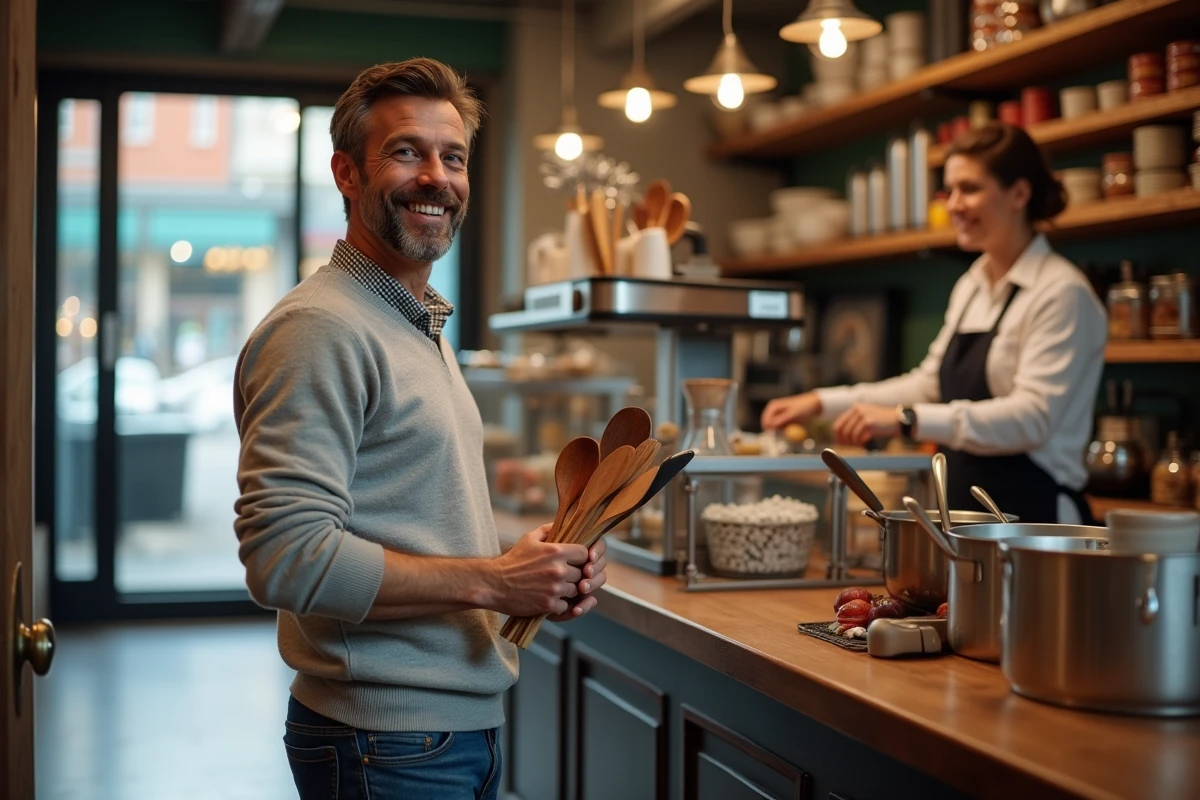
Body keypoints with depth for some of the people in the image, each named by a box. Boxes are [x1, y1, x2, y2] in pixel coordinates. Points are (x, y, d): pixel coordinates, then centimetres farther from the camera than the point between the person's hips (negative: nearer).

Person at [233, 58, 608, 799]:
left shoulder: (424, 328, 15)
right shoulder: (320, 328, -17)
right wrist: (490, 581, -21)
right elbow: (288, 557, -25)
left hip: (465, 724, 9)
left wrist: (549, 567, 2)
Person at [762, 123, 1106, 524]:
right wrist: (823, 402, 10)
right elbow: (929, 386, 19)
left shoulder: (1062, 293, -13)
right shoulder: (970, 288, 12)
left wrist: (906, 419, -32)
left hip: (1032, 517, -7)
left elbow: (1031, 416, -22)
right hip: (966, 510, 7)